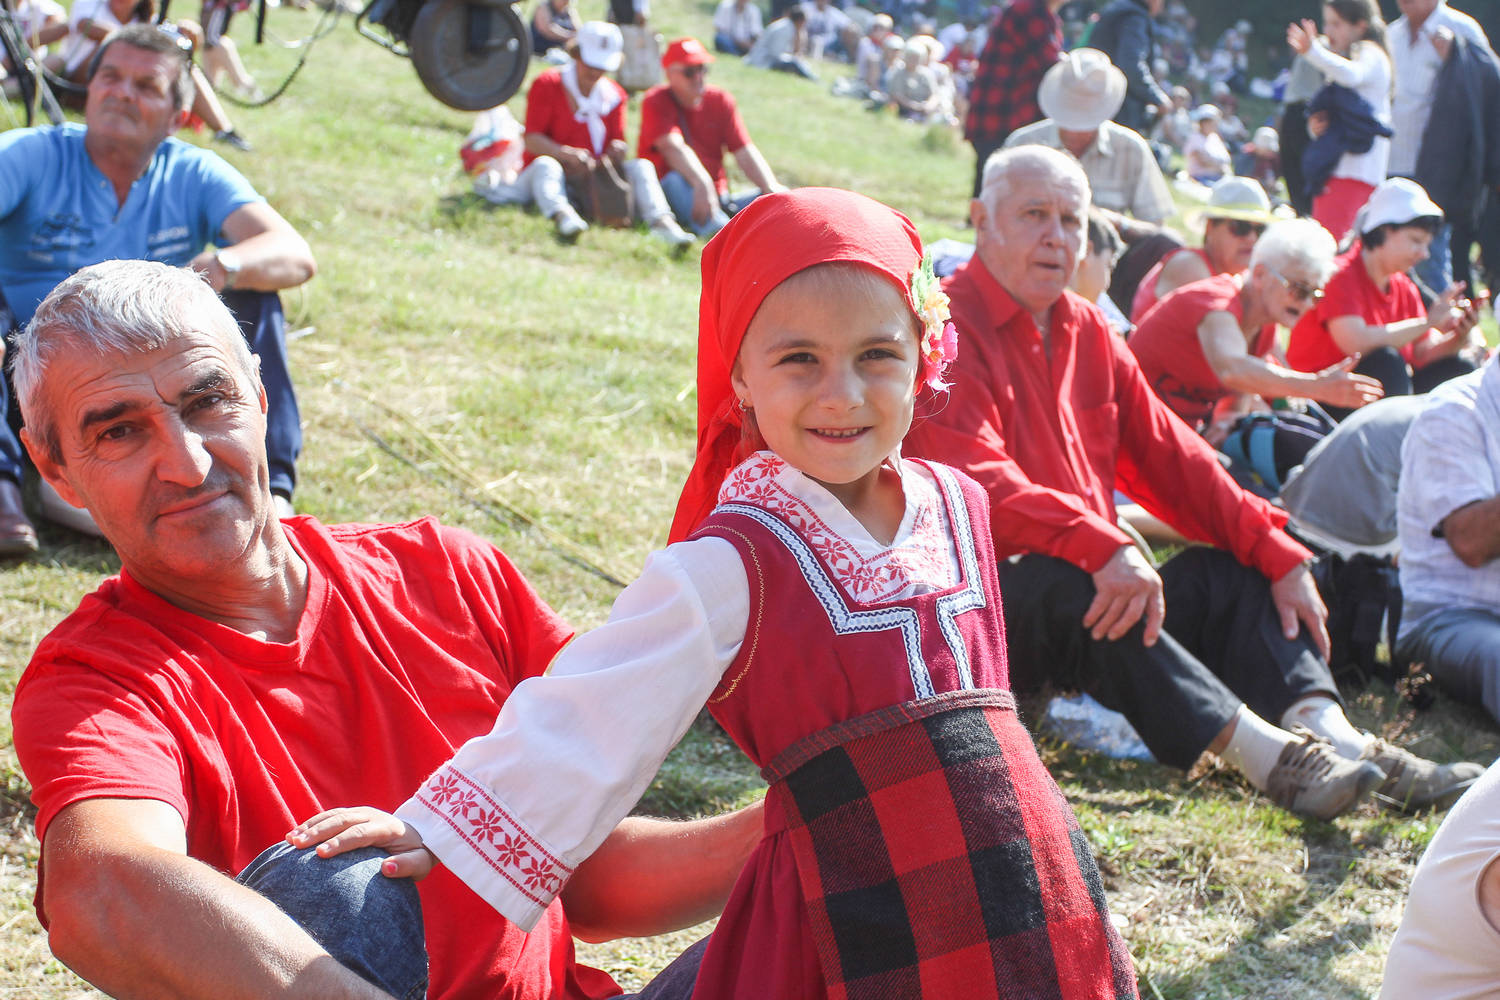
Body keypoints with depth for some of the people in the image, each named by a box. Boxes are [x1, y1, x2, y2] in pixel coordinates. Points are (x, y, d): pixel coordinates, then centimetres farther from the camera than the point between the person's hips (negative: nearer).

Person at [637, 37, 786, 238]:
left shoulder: (720, 100, 10)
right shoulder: (656, 102, -3)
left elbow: (745, 153, 0)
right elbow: (673, 147, -22)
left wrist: (771, 188, -19)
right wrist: (702, 183, -41)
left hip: (718, 200, 5)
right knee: (676, 179, -37)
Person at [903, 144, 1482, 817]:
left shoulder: (1084, 329, 16)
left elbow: (1167, 455, 13)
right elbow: (981, 482, -25)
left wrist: (1279, 554, 2)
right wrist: (1101, 549, -38)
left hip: (1095, 578, 9)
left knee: (1232, 574, -5)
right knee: (1068, 587, -35)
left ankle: (1330, 732, -28)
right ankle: (1261, 751, -42)